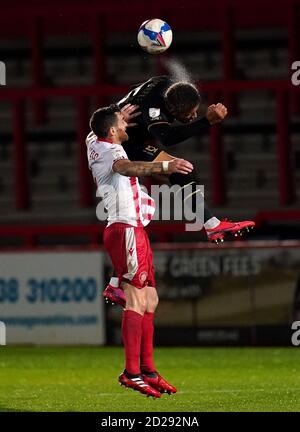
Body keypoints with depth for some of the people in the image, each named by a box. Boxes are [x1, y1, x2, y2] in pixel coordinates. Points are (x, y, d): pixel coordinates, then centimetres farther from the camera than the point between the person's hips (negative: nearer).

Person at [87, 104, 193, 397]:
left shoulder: (95, 144, 16)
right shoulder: (108, 150, -12)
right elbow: (125, 167, -36)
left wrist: (117, 116, 56)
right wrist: (165, 166, -51)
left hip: (134, 231, 11)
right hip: (126, 228, -11)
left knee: (149, 299, 11)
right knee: (137, 299, -16)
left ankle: (147, 369, 13)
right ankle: (132, 372, -22)